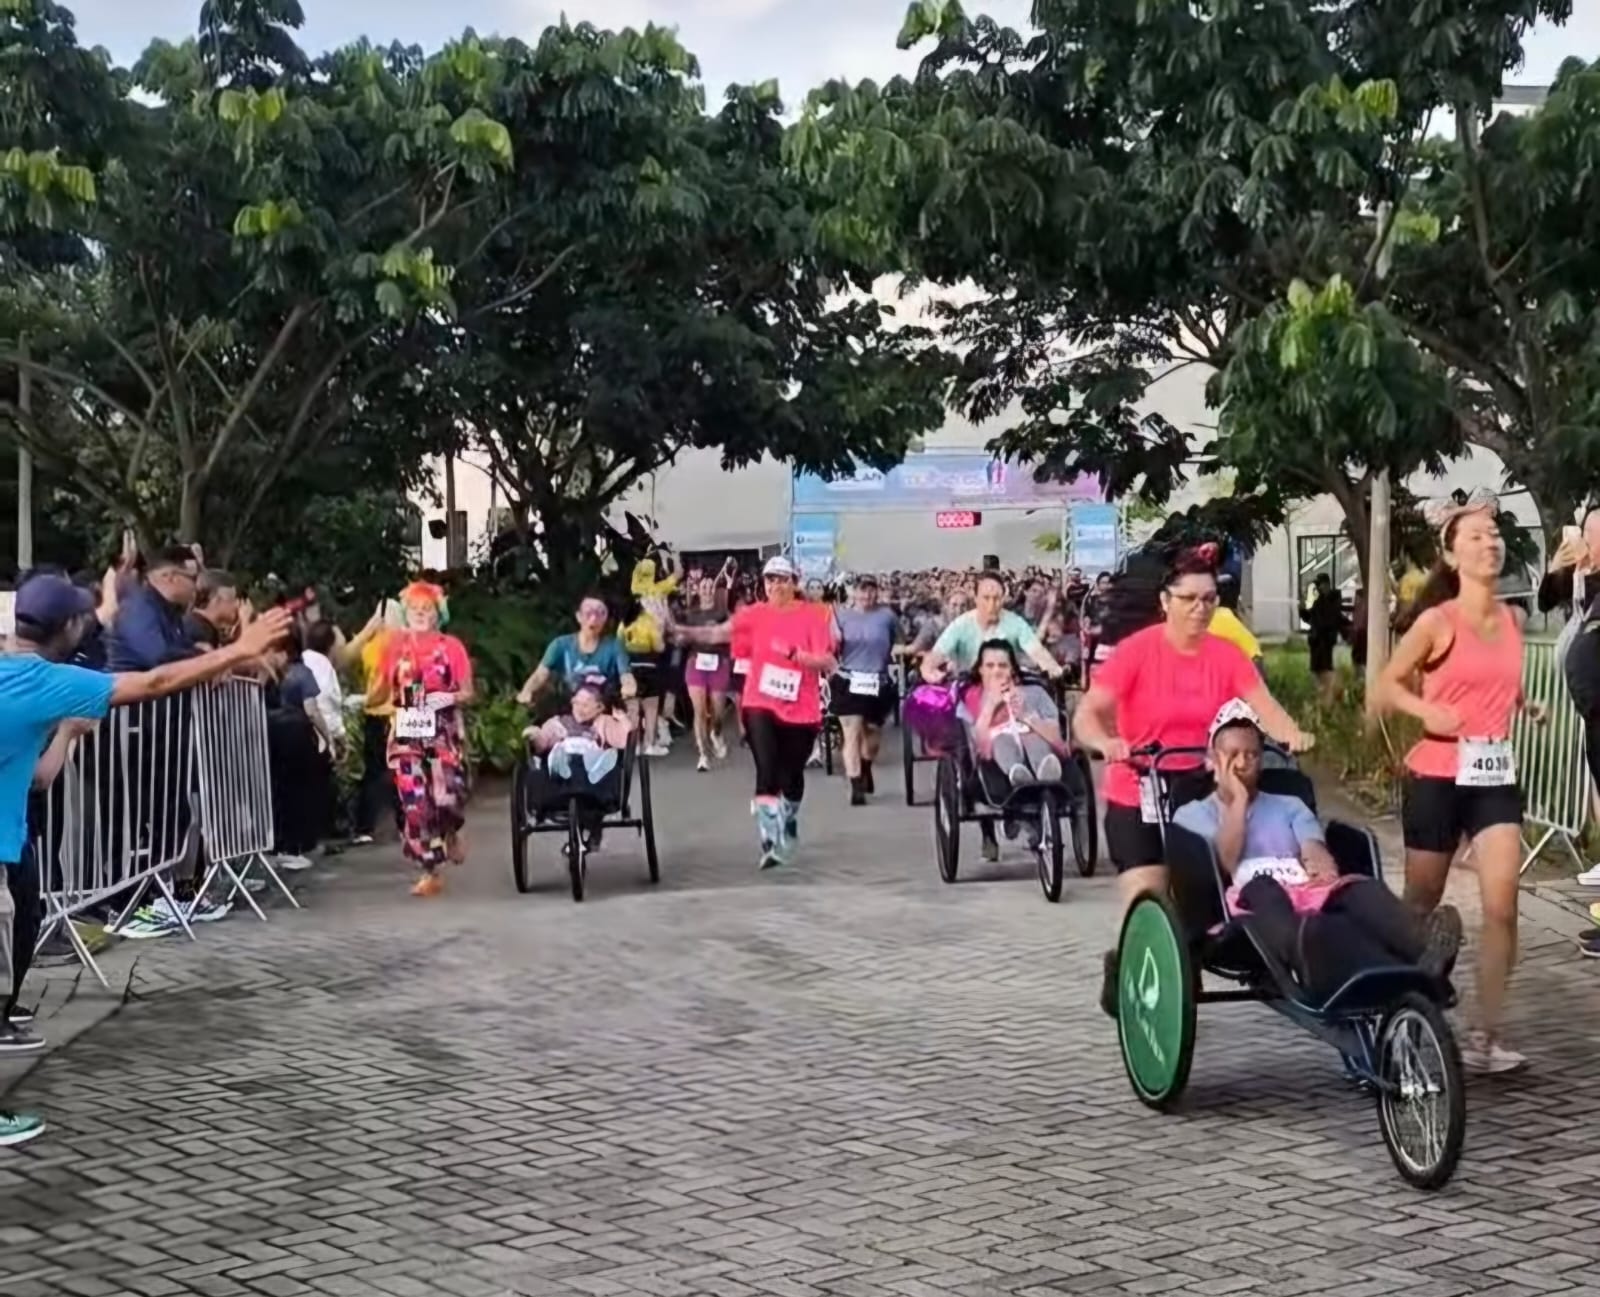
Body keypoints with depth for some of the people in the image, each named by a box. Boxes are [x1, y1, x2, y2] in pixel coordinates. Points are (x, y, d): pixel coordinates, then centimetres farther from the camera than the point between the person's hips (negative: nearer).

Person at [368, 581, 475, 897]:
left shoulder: (452, 646, 1)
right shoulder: (395, 646, 6)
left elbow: (468, 694, 2)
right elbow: (382, 692, 11)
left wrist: (450, 698, -18)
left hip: (444, 734, -2)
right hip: (407, 735, 2)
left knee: (447, 795, -14)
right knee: (415, 803, -3)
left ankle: (451, 832, 23)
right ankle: (430, 873, 5)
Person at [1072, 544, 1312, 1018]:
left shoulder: (1226, 654, -3)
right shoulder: (1136, 650, -13)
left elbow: (1263, 706, -14)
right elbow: (1086, 714, -20)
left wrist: (1293, 734, -34)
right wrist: (1105, 743, -41)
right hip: (1136, 797, -4)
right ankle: (1125, 965, 18)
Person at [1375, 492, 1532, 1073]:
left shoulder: (1512, 619, 7)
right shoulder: (1437, 620, -8)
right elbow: (1387, 685, -3)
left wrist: (1527, 705, 7)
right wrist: (1428, 711, -18)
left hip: (1497, 775, 4)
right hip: (1438, 776, -4)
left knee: (1502, 903, -10)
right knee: (1422, 902, 9)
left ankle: (1484, 1036, -4)